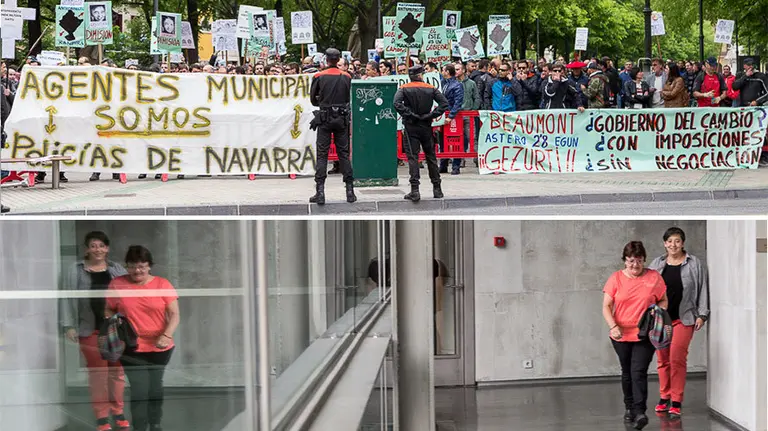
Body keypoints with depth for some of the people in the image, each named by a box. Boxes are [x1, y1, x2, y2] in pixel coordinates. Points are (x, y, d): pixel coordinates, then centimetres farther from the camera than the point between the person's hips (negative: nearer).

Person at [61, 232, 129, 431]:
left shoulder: (118, 269, 8)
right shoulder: (75, 271, 1)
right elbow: (68, 300, -1)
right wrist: (69, 326, -8)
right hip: (91, 330, -2)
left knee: (118, 371, 7)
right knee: (97, 373, 1)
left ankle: (118, 412, 19)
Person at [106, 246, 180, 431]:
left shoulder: (162, 284, -5)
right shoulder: (117, 284, -3)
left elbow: (174, 314, -6)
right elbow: (109, 310, 8)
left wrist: (166, 335, -22)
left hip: (160, 349, 2)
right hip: (132, 349, -1)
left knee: (155, 389, 18)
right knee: (140, 391, -10)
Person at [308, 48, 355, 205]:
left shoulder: (319, 77, -5)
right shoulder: (346, 77, 1)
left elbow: (313, 99, 4)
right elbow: (348, 99, 8)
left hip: (325, 118, -2)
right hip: (342, 118, 2)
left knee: (322, 154, 0)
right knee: (344, 154, 8)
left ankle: (320, 192, -7)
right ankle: (350, 191, 8)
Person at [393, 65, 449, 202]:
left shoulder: (404, 89, -4)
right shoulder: (431, 89, 1)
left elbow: (397, 104, -21)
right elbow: (444, 103, -8)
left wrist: (409, 115, -13)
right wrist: (431, 115, -7)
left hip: (411, 127, -2)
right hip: (426, 126, 2)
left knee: (413, 157, -3)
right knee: (431, 157, 13)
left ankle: (415, 190, -13)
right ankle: (437, 189, 18)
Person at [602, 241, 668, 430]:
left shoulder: (654, 278, -2)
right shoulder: (616, 278, -3)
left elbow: (663, 301, 9)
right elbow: (606, 306, -3)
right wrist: (613, 326, -19)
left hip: (645, 335, -2)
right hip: (621, 335, 2)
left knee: (639, 372, -13)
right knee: (627, 373, 15)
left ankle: (639, 411, -15)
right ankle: (629, 408, 29)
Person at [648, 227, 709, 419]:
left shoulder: (695, 264, 1)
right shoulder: (656, 264, 8)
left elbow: (703, 290, 2)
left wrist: (702, 315, -2)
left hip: (683, 318, -3)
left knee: (677, 358, -9)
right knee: (662, 359, 7)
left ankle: (676, 402, -4)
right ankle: (664, 397, 19)